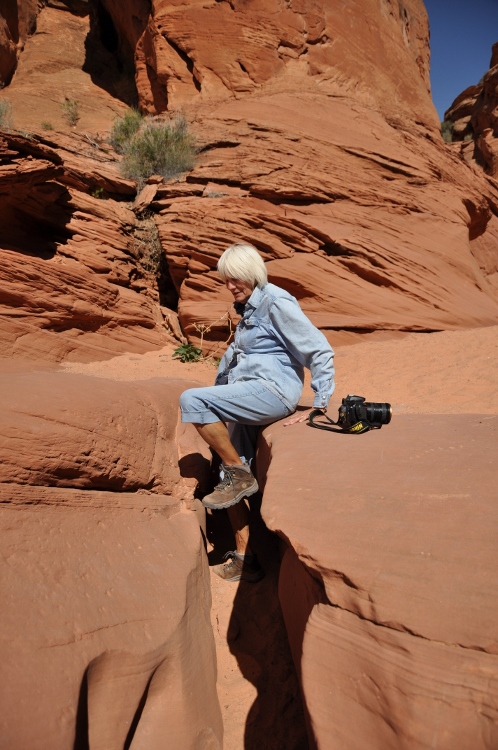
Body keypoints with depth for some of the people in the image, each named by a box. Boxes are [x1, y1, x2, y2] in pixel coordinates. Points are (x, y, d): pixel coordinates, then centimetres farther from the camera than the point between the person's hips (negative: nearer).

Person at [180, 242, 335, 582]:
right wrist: (218, 395, 31)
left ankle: (240, 474, -12)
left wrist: (320, 405, -12)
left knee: (191, 400, -24)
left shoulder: (277, 302, -7)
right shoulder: (248, 308, 20)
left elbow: (320, 351, -11)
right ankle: (245, 560, 17)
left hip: (272, 391, -9)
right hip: (248, 402, 9)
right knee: (231, 481, 5)